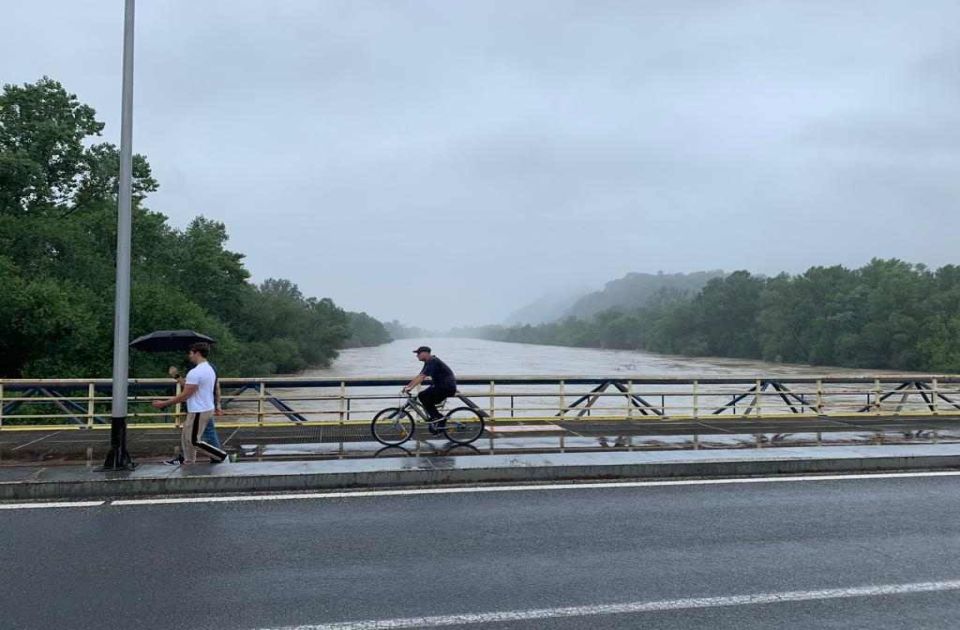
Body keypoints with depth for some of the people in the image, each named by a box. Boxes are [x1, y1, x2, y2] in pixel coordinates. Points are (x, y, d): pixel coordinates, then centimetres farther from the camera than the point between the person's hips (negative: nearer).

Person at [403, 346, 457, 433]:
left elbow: (422, 377, -26)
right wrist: (408, 386, 9)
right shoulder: (429, 363, 14)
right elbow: (419, 376, 16)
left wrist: (410, 388, -30)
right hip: (441, 386, 10)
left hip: (447, 387, -10)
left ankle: (437, 418, -9)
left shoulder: (433, 362, -17)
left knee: (422, 396, -15)